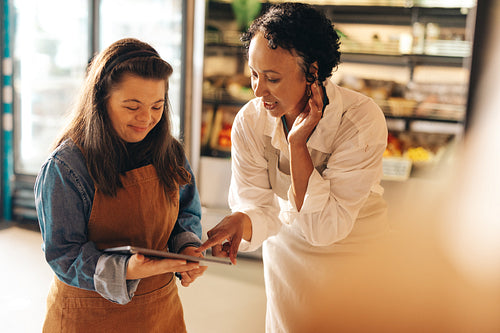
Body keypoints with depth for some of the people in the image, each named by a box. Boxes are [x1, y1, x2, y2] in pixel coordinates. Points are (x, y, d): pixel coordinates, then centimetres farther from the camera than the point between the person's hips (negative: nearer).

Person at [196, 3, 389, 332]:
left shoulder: (362, 120, -28)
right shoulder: (249, 121, -18)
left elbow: (325, 227, -29)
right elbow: (259, 207, -16)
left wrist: (297, 145, -35)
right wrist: (241, 222, -38)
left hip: (356, 256, -2)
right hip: (288, 254, 2)